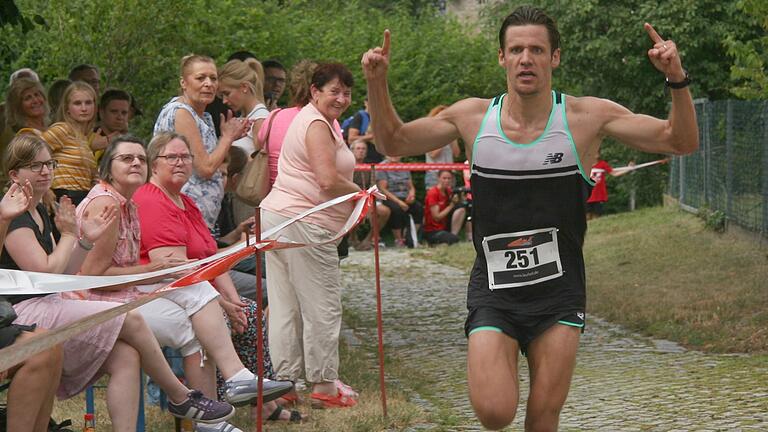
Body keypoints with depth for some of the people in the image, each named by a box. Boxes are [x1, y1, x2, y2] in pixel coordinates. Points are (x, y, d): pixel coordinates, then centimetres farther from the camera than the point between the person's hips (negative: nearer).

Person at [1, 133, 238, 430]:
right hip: (24, 314, -9)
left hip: (48, 307, 9)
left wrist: (86, 240, 6)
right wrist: (68, 235, -4)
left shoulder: (39, 213, 19)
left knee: (125, 357, -12)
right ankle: (181, 399, 0)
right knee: (131, 320, -15)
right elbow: (47, 272, -18)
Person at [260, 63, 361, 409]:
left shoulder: (306, 119, 21)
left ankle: (284, 380, 12)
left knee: (283, 304, 9)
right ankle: (324, 386, 4)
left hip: (275, 216, 10)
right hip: (304, 225, -10)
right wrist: (361, 192, -5)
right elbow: (329, 180, -20)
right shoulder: (318, 125, -12)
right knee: (322, 306, -2)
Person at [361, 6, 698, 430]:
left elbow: (681, 141, -4)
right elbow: (393, 142, 12)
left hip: (558, 294, 0)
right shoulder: (473, 116, 0)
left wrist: (676, 80, -21)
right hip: (493, 291, 0)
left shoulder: (587, 116, -5)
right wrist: (376, 84, -4)